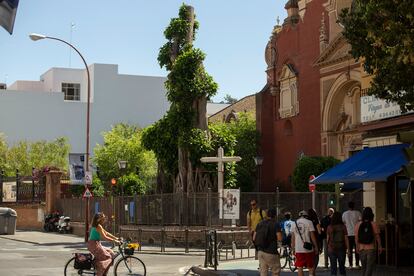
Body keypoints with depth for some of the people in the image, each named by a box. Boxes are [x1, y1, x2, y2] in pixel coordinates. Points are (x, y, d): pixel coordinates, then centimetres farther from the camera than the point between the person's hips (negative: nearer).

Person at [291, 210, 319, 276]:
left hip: (298, 249, 3)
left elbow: (293, 237, 10)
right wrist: (316, 247, 2)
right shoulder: (309, 222, -2)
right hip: (308, 248, -3)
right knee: (311, 267, 8)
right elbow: (312, 236, -4)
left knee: (300, 267, 6)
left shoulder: (294, 224, 8)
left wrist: (293, 248, 16)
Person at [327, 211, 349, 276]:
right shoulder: (343, 227, -6)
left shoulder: (329, 227, -6)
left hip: (332, 249, 0)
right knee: (342, 266, 14)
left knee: (333, 267, 5)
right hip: (341, 249, 1)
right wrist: (348, 249, 2)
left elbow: (328, 238, 0)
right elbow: (346, 239, -5)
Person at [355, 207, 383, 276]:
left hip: (361, 249, 3)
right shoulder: (374, 225, -9)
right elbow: (377, 237, -5)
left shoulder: (358, 225, -2)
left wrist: (357, 246, 12)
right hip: (371, 248, -3)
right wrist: (380, 246, 5)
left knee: (364, 267, 17)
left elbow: (356, 237, 1)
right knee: (370, 267, -2)